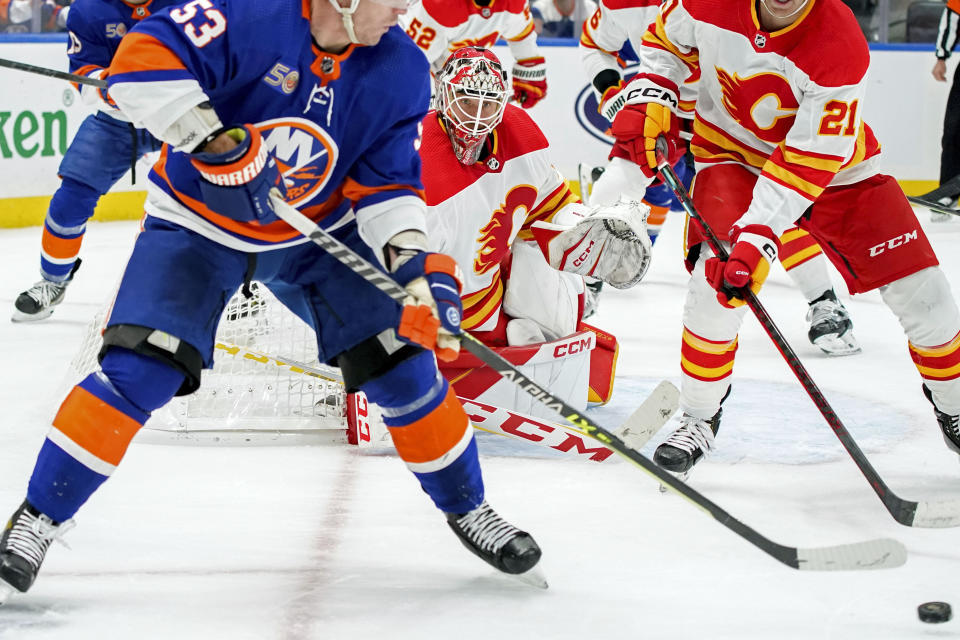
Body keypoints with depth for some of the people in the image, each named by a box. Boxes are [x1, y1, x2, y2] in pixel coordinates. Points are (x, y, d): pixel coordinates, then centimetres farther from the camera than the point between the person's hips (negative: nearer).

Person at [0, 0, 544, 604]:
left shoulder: (401, 70, -11)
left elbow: (387, 181, -7)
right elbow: (143, 59, -33)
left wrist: (414, 264, -23)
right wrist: (214, 143, -40)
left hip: (319, 232, 4)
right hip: (197, 223, -4)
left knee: (401, 360, -4)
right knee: (140, 369, -17)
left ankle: (466, 506, 18)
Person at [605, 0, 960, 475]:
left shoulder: (841, 47, -32)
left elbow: (808, 161, -33)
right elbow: (665, 42, 1)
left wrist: (758, 239, -39)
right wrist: (648, 105, -16)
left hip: (834, 167, -1)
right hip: (731, 151, 1)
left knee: (921, 291, -5)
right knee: (715, 278, -24)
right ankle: (699, 418, -4)